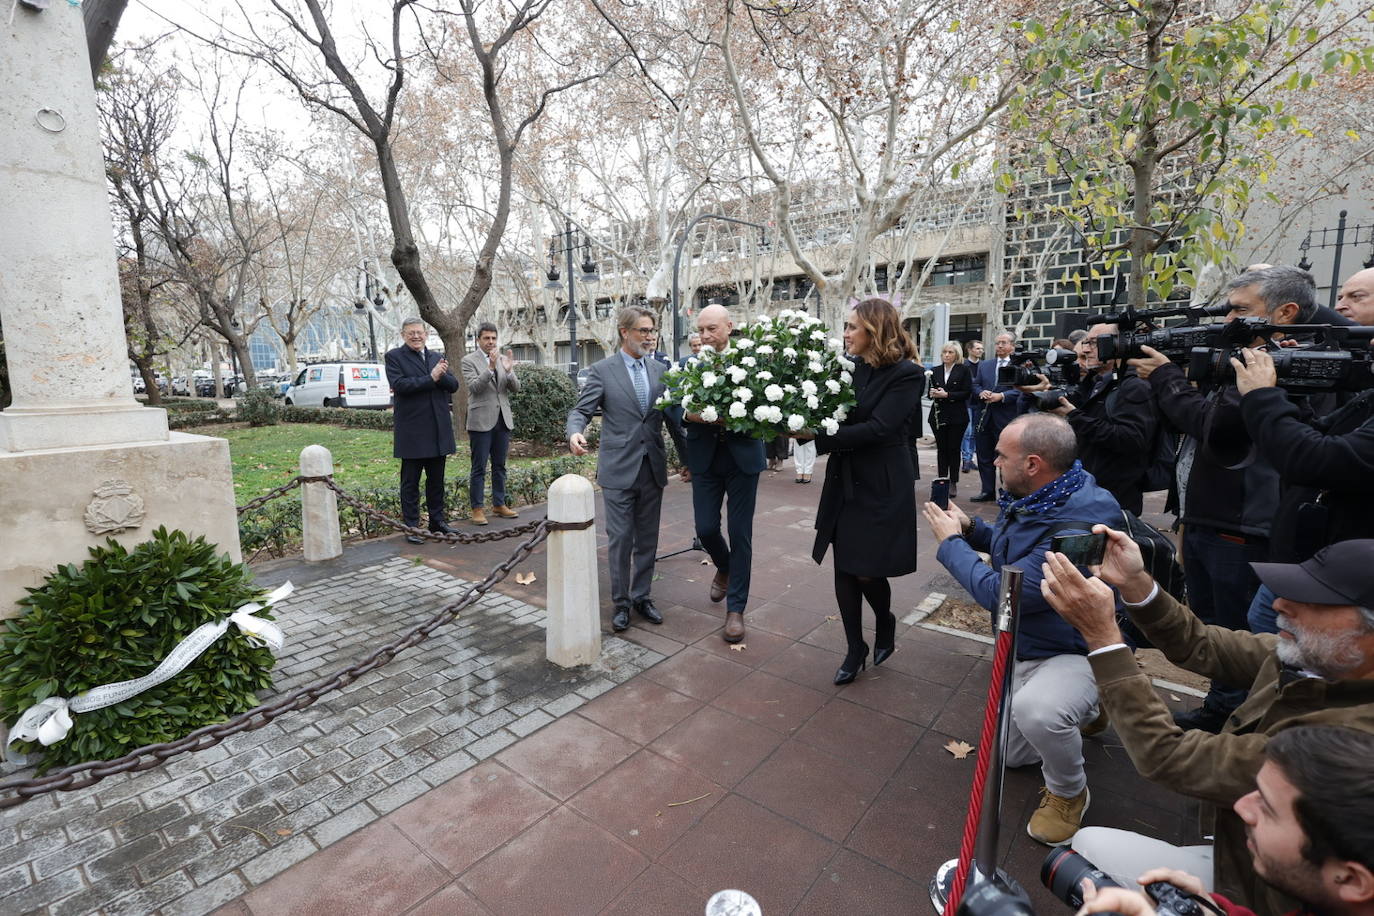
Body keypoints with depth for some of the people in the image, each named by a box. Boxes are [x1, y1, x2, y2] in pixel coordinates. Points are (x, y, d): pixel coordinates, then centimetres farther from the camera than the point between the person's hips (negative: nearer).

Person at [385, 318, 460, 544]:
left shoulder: (437, 357, 14)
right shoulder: (394, 356, -1)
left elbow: (453, 385, 3)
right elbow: (399, 384, -16)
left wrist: (441, 375, -16)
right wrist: (431, 378, -18)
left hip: (438, 429, 5)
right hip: (412, 430, -5)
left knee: (436, 479, 13)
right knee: (410, 481, 4)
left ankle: (437, 520, 25)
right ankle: (411, 527, 11)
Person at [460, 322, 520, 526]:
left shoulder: (503, 359, 11)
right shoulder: (469, 360, -3)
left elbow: (515, 388, 5)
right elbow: (474, 387, -16)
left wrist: (509, 371, -14)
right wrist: (491, 367, -25)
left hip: (503, 420, 5)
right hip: (481, 421, -5)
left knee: (499, 466, 12)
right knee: (479, 468, 0)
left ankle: (499, 504, 21)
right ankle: (478, 508, 7)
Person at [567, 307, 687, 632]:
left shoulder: (660, 370, 9)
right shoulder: (602, 370, -2)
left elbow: (672, 417, 13)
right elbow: (581, 411, -5)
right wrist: (575, 433, -27)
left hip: (653, 468, 4)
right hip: (619, 469, -4)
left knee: (647, 539, 12)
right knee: (620, 539, 2)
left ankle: (642, 596, 28)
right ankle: (620, 602, 19)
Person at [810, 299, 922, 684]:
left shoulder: (907, 374, -11)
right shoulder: (850, 369, 4)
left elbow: (878, 428, -21)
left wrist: (819, 437, -24)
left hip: (881, 489, -5)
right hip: (844, 484, 5)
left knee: (867, 572, 1)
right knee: (844, 570, 8)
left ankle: (885, 622, 35)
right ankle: (855, 649, 26)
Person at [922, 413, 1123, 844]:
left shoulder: (1077, 527, -36)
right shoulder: (1032, 500, -8)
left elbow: (1002, 594, -33)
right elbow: (1015, 546, 12)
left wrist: (951, 543, -20)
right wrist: (969, 528, -6)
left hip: (1076, 655, -8)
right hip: (1024, 648, 8)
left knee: (1035, 710, -40)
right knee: (1012, 753, 21)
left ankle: (1068, 792, -8)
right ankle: (1086, 711, 43)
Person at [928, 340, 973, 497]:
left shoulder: (964, 370, -1)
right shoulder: (935, 370, 10)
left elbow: (967, 393, -7)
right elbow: (930, 391, 14)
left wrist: (947, 394, -17)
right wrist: (932, 393, -9)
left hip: (957, 416, -3)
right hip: (938, 415, 3)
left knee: (954, 449, 1)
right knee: (941, 449, 5)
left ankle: (953, 484, 9)